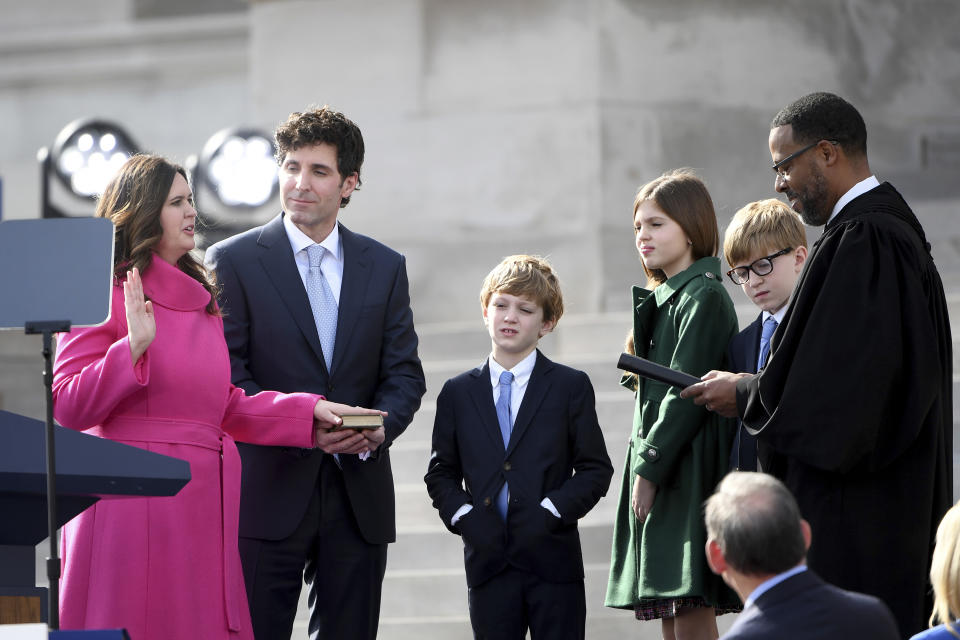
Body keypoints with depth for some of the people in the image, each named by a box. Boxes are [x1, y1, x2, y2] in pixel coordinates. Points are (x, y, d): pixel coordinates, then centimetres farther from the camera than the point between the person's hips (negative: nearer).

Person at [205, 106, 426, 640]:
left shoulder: (386, 267, 12)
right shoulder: (234, 262, 1)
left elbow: (404, 373, 8)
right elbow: (224, 376, -6)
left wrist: (380, 426, -14)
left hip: (359, 496, 3)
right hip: (268, 493, -3)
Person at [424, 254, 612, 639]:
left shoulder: (571, 387, 3)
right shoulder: (458, 393, 10)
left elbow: (595, 470, 0)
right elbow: (441, 473, 12)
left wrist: (549, 513, -13)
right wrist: (463, 517, -6)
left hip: (552, 561, -2)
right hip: (488, 560, 2)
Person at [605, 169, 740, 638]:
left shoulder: (704, 298, -9)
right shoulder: (661, 299, 20)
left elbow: (687, 392, -16)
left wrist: (650, 467, -18)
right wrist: (644, 466, 14)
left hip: (687, 472, -10)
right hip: (655, 472, 10)